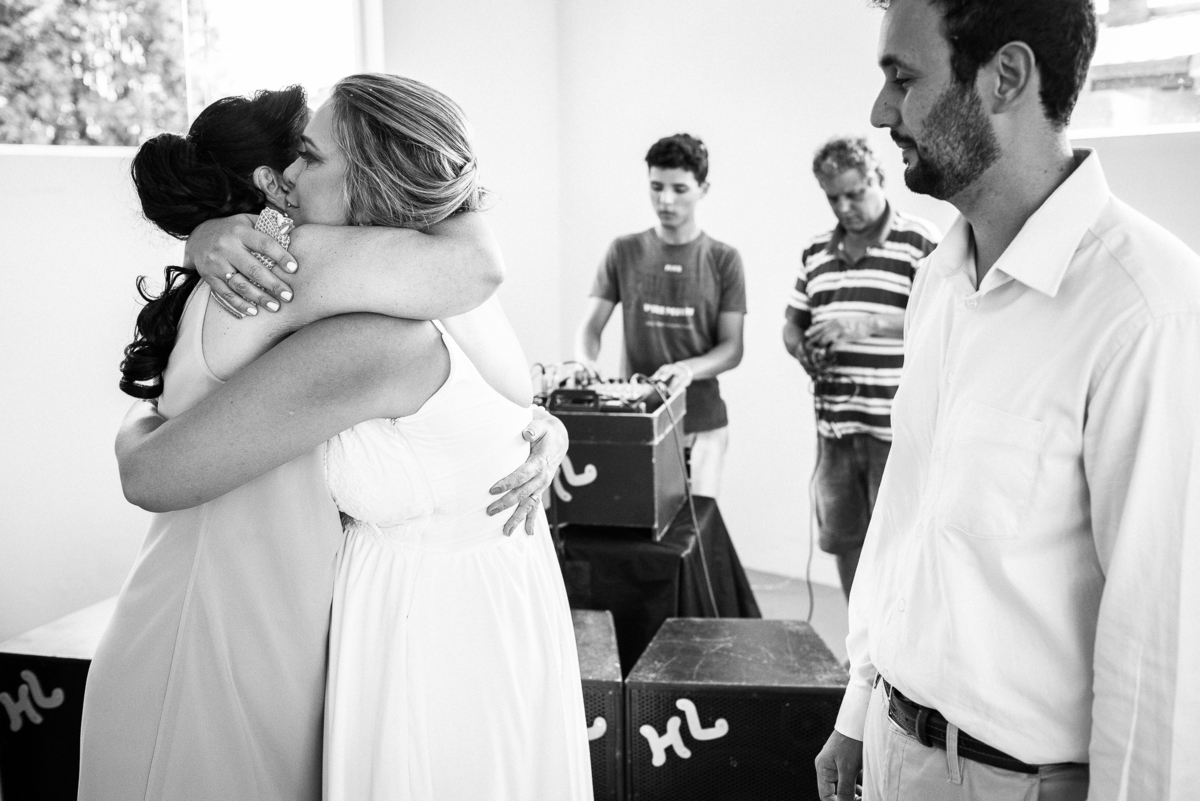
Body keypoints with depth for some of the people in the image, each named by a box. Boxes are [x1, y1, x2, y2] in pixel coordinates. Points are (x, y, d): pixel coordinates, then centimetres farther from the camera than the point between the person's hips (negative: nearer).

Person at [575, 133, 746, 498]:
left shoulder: (724, 260, 0)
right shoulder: (624, 252, 3)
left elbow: (732, 348, -2)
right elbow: (590, 327, 3)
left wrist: (689, 368, -21)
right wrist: (586, 363, -18)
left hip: (701, 424, 0)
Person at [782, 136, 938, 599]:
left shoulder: (922, 242, -4)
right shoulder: (816, 252, 15)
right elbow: (792, 323, 21)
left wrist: (865, 324, -20)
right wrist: (801, 351, -2)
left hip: (897, 426, -6)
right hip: (834, 426, 6)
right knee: (843, 541, 13)